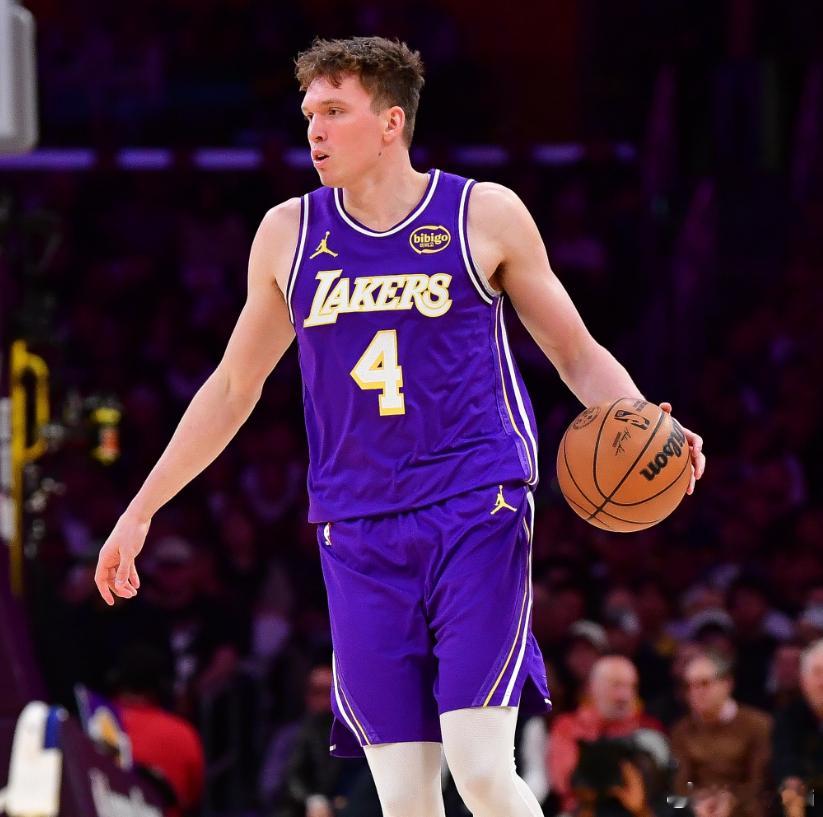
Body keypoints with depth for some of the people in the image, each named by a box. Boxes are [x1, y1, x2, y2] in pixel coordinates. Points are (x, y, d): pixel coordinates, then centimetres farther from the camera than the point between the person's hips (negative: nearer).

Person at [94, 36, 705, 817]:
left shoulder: (484, 215, 2)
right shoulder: (288, 234, 10)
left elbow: (577, 354, 9)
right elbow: (234, 385, 21)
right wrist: (141, 510, 21)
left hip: (478, 515, -3)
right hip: (360, 535, 3)